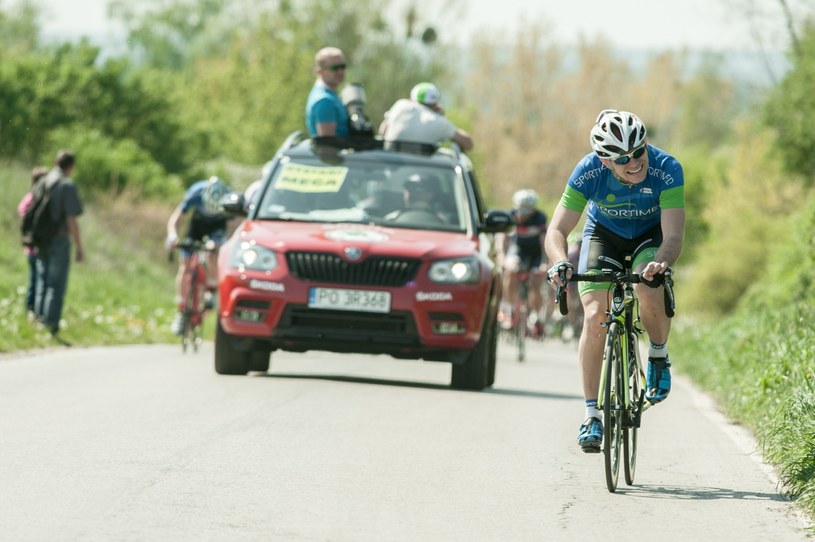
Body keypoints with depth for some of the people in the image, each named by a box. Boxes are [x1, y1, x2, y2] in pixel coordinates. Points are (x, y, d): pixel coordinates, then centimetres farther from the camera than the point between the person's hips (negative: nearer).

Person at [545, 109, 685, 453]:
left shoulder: (667, 170, -34)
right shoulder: (588, 173, -31)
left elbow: (673, 236, -38)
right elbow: (556, 231, -30)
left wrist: (661, 263, -60)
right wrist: (560, 263, -52)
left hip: (651, 235, -1)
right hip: (604, 234, 1)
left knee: (648, 289, -32)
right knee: (595, 315, -18)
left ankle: (658, 356, -1)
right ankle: (591, 414, -10)